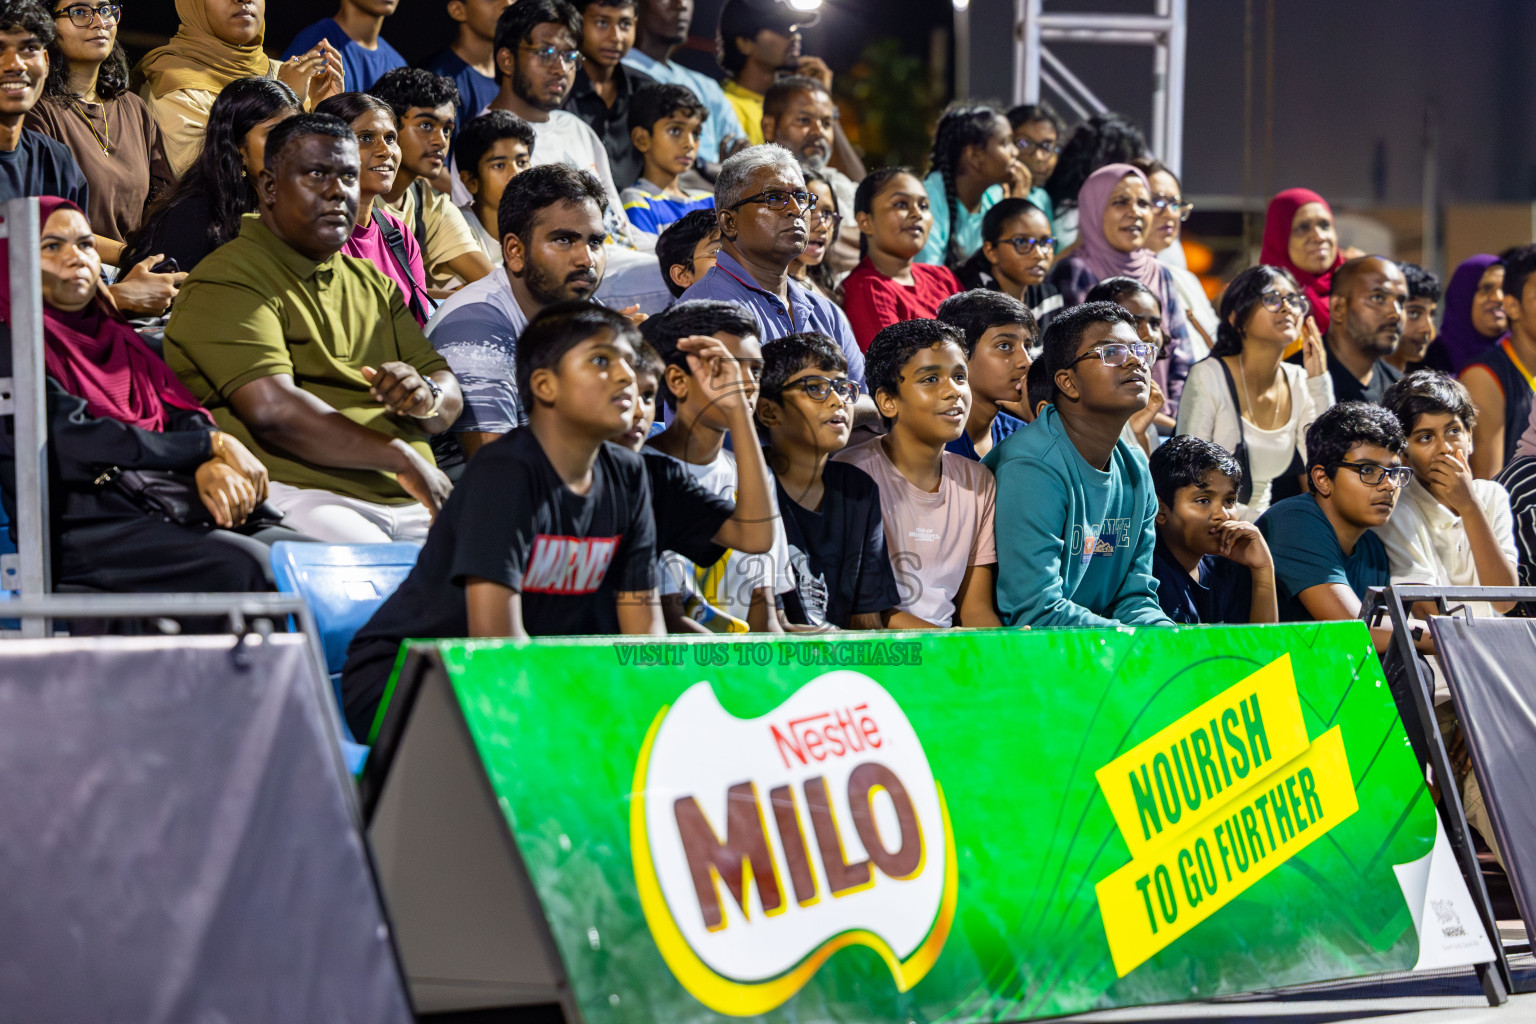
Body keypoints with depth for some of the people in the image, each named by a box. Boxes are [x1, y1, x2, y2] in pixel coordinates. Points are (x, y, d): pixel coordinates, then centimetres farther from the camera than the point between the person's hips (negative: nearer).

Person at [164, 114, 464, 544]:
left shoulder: (373, 285, 27)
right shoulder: (226, 282, 0)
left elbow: (450, 397, 21)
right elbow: (272, 410, -14)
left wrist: (427, 397, -6)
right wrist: (402, 458, -12)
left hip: (407, 503, 7)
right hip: (293, 495, -7)